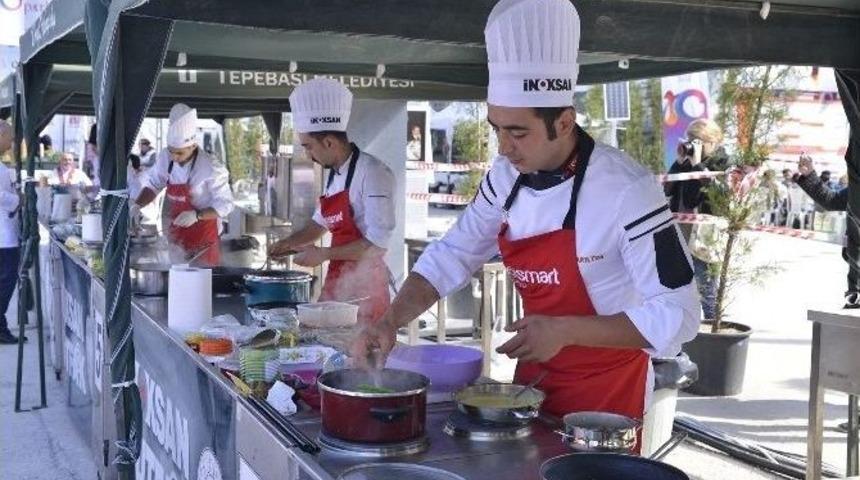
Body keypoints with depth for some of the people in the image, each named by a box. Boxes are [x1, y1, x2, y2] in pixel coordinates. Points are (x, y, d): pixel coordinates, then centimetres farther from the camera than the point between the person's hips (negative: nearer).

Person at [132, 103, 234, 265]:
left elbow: (225, 205, -18)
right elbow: (152, 184, 7)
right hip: (176, 233, 5)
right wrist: (137, 205, -9)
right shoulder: (165, 157, -7)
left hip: (204, 235, -5)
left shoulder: (210, 169, -23)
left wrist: (197, 215, -31)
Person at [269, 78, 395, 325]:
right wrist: (289, 243, 15)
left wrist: (324, 254, -14)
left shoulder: (371, 173, -15)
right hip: (336, 281, 8)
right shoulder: (334, 174, 12)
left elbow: (377, 243, -20)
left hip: (364, 285, -8)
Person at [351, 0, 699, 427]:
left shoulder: (626, 190, -25)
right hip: (533, 378, 6)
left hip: (605, 391, -6)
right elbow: (451, 255, 2)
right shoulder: (507, 177, -6)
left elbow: (676, 316, -23)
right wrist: (390, 321, -13)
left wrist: (565, 331, -29)